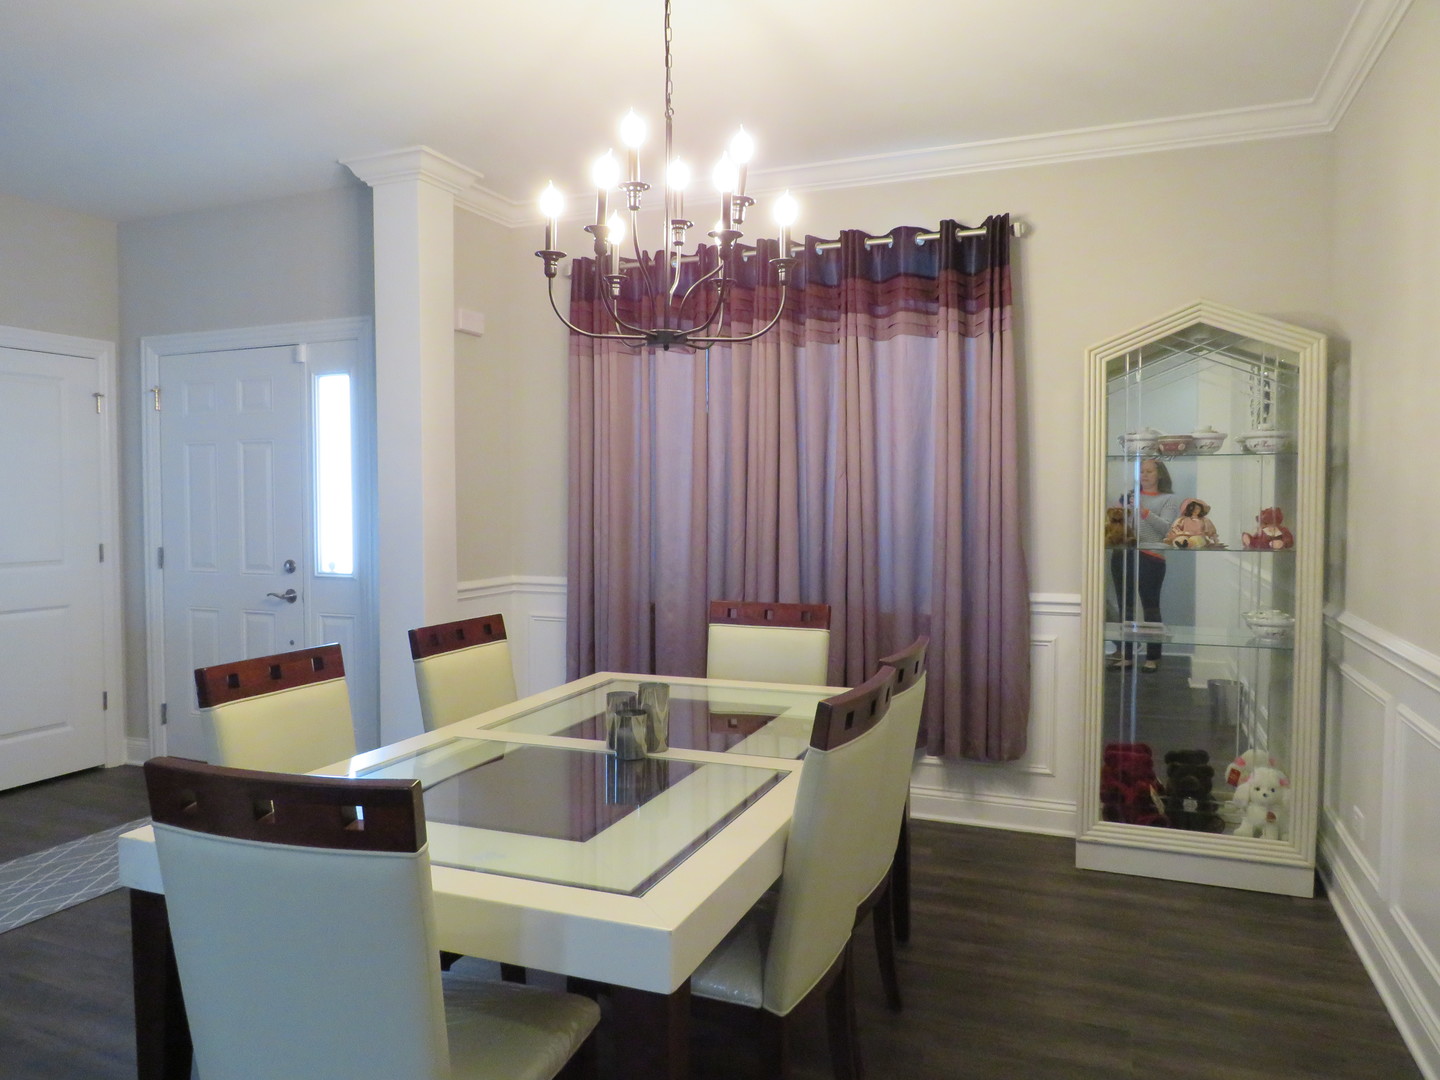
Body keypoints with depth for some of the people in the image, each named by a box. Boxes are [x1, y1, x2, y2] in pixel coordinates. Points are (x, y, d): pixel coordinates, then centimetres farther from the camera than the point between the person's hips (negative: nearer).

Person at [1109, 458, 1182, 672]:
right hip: (1122, 554, 4)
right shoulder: (1129, 495, 20)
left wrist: (1144, 512, -21)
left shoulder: (1169, 499, 7)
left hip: (1150, 556, -4)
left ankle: (1153, 657, 3)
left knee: (1150, 608, -3)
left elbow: (1165, 528, -6)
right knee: (1125, 607, 6)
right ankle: (1126, 654, 11)